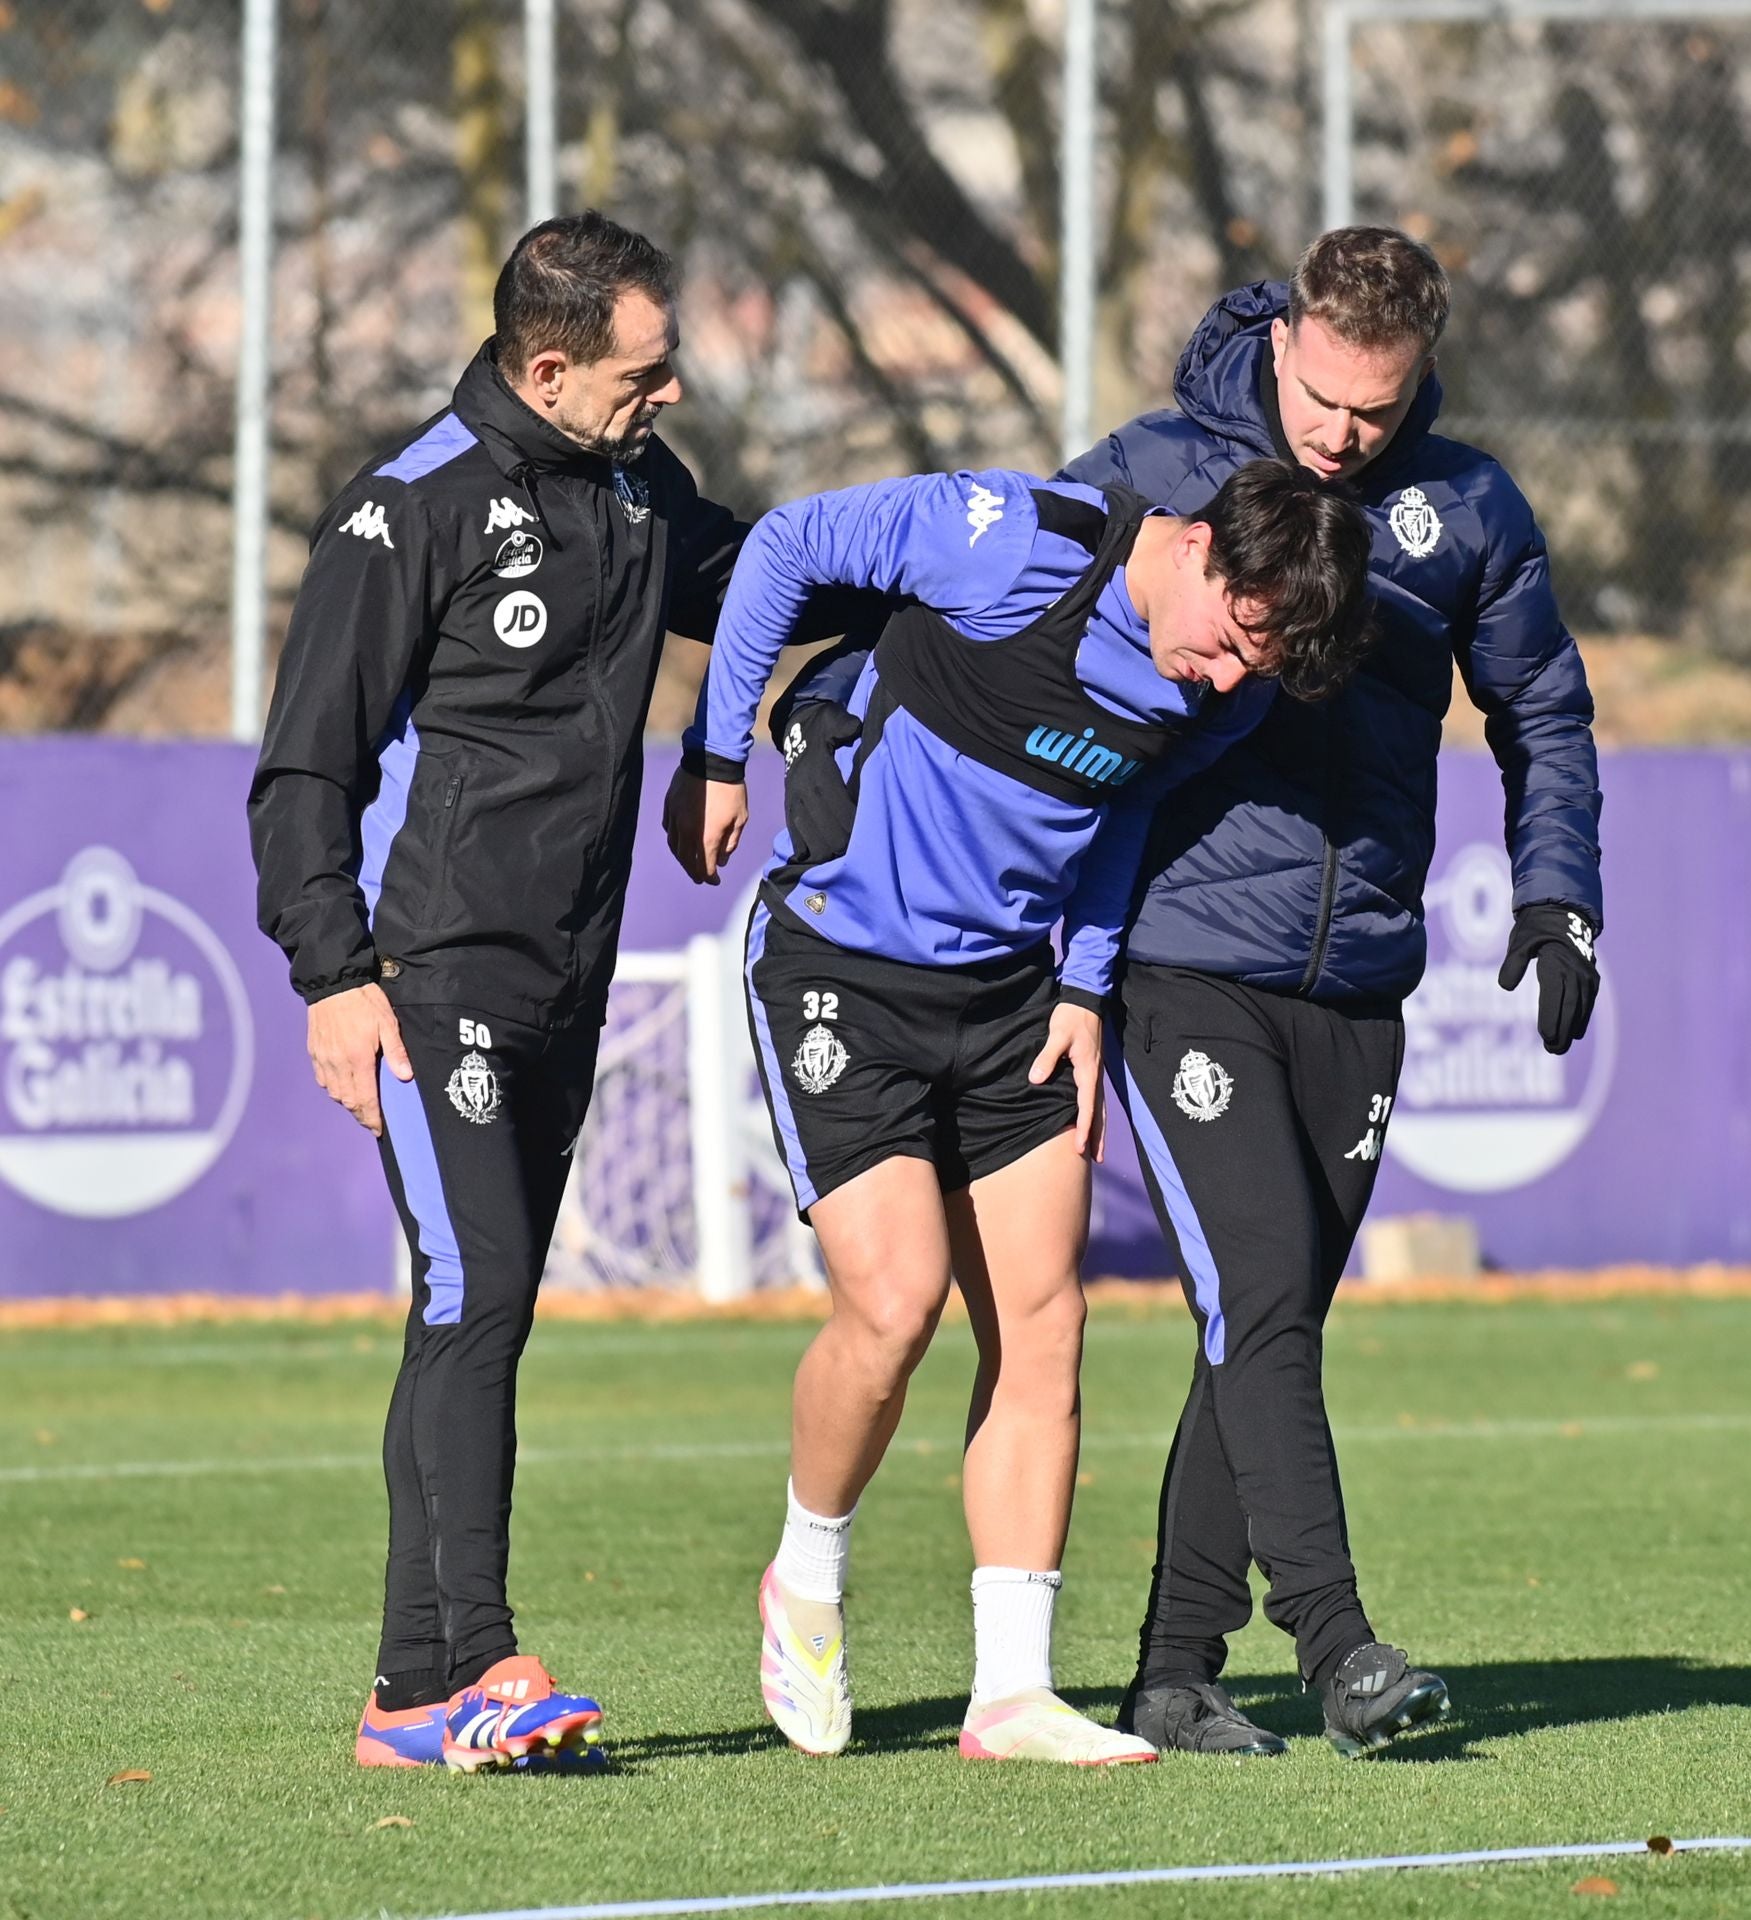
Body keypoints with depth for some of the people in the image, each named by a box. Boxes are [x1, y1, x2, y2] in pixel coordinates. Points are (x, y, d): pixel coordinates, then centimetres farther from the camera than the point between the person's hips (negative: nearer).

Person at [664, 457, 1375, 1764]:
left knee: (1042, 1329, -1)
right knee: (895, 1303, -16)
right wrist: (716, 757, -8)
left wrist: (1086, 987, 9)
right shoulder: (1015, 541, -23)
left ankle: (1012, 1691, 4)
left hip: (1010, 992, 6)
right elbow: (787, 544, -11)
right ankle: (808, 1578, 12)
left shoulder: (1206, 691, -4)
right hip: (838, 968, -6)